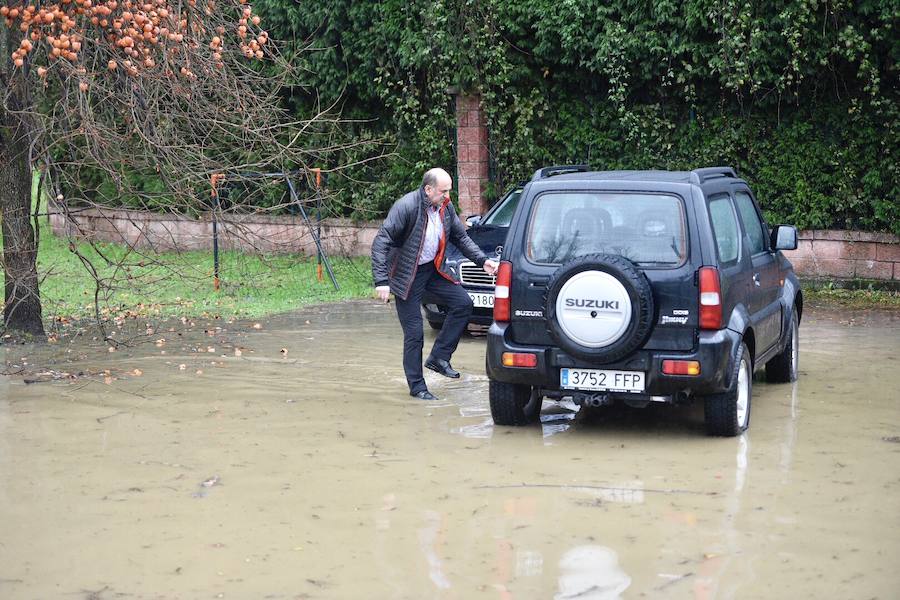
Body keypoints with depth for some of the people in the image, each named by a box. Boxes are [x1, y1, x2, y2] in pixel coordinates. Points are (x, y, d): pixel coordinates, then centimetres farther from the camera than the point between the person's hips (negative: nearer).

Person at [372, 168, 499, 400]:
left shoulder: (445, 207, -2)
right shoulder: (406, 207, -23)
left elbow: (461, 237, 12)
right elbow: (381, 242, -24)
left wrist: (482, 261, -1)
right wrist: (381, 281, -30)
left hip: (432, 269, 7)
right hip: (407, 276, -7)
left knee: (463, 303, -4)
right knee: (414, 333, -3)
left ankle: (439, 357, 7)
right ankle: (417, 386, 10)